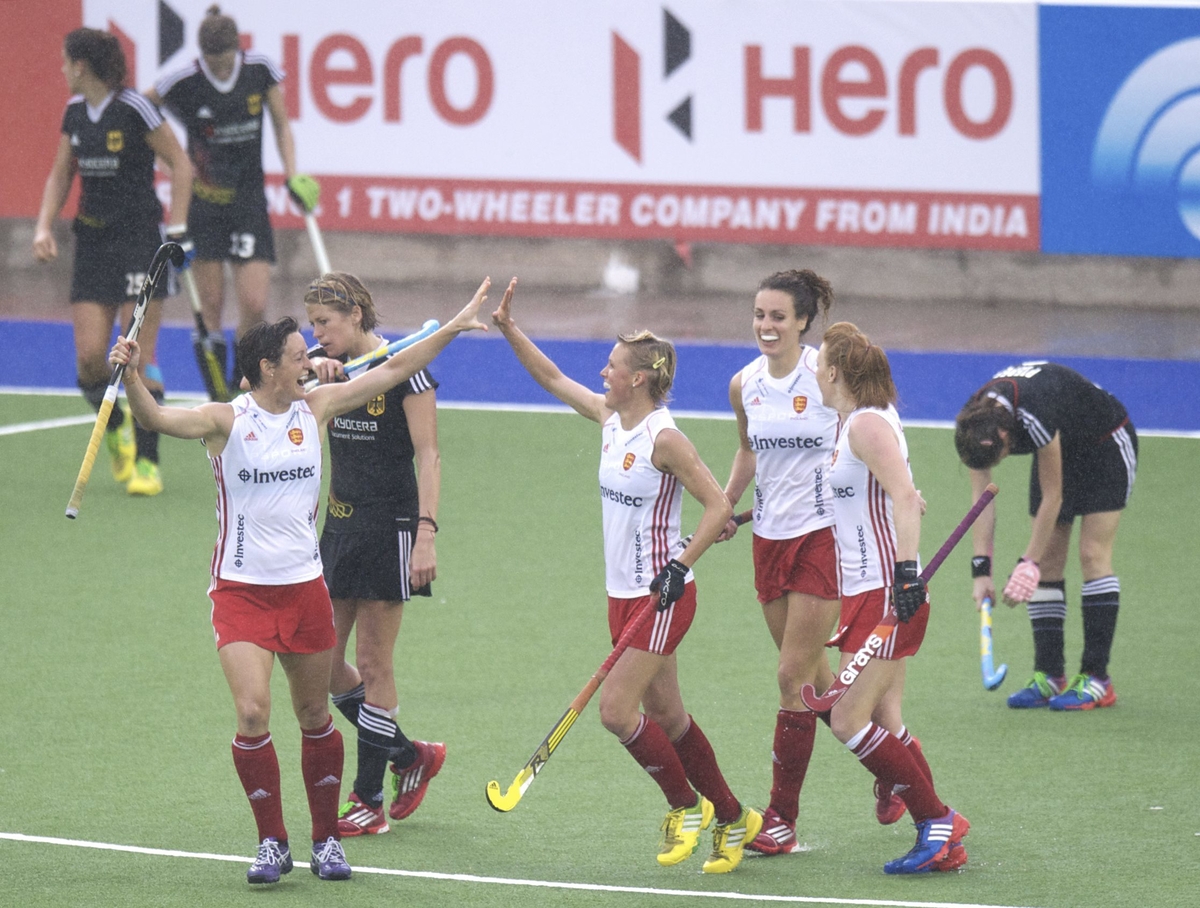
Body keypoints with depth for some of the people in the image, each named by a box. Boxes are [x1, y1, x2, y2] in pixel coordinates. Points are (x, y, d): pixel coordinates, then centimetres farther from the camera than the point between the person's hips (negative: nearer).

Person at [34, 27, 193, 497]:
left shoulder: (133, 109, -12)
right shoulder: (75, 113, 8)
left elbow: (181, 165, -8)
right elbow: (60, 176, 17)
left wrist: (176, 230, -12)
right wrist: (43, 228, 3)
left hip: (140, 238, -6)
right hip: (92, 242, 6)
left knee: (139, 358, -7)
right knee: (89, 357, -4)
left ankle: (146, 462, -1)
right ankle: (115, 429, 24)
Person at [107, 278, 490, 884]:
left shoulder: (315, 406, 3)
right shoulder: (226, 420, -9)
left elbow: (394, 369, 10)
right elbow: (156, 418, -24)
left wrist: (455, 326, 11)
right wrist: (131, 375, -43)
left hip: (305, 584, 4)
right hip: (241, 589, -4)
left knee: (315, 716, 10)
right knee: (252, 714, -15)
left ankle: (325, 839, 25)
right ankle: (272, 843, 0)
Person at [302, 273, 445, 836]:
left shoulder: (403, 369, -12)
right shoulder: (329, 367, 7)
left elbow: (428, 456, -13)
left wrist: (427, 533, -21)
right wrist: (309, 371, -19)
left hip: (390, 528, -7)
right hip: (339, 525, 7)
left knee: (372, 665, -2)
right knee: (321, 662, 6)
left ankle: (370, 800, 7)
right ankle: (409, 757, 24)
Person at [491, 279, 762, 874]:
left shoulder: (664, 439, -17)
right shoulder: (609, 418, 5)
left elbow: (717, 504, -16)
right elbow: (552, 379, 17)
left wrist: (680, 566, -21)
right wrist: (509, 328, 10)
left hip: (662, 595, -8)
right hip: (624, 594, 8)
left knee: (616, 709, -13)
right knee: (666, 717, 12)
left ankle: (685, 804, 5)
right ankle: (732, 819, 22)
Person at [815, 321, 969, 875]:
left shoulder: (867, 424, -14)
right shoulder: (852, 425, 15)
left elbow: (906, 498, -25)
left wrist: (905, 571, -33)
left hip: (885, 595, -10)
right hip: (863, 595, 10)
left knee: (849, 721, -11)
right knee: (881, 723, 7)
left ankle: (937, 820, -6)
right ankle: (943, 843, 8)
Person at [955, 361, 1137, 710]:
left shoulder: (1034, 416, -41)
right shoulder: (975, 425, -21)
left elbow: (1052, 497, -30)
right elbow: (981, 499, -14)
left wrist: (1028, 564, -26)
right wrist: (981, 567, -19)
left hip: (1107, 444, -7)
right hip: (1062, 449, 7)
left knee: (1093, 554, -13)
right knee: (1048, 563, 0)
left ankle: (1096, 679, -12)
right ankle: (1049, 676, 3)